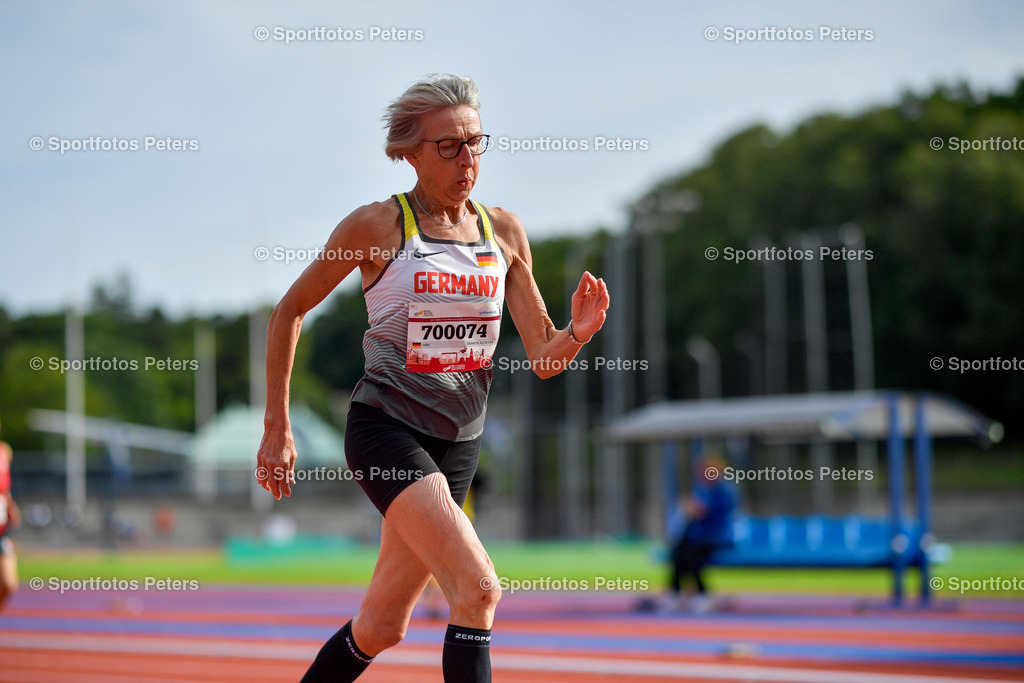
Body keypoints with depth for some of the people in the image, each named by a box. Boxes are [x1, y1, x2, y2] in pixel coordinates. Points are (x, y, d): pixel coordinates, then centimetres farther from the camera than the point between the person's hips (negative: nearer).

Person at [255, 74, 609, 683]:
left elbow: (543, 357, 5)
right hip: (386, 427, -5)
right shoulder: (377, 225, -6)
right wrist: (277, 427, 1)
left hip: (459, 444, 5)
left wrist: (577, 334, -18)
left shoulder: (504, 232, 6)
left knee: (381, 627, 11)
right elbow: (289, 312, 3)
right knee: (479, 588, -23)